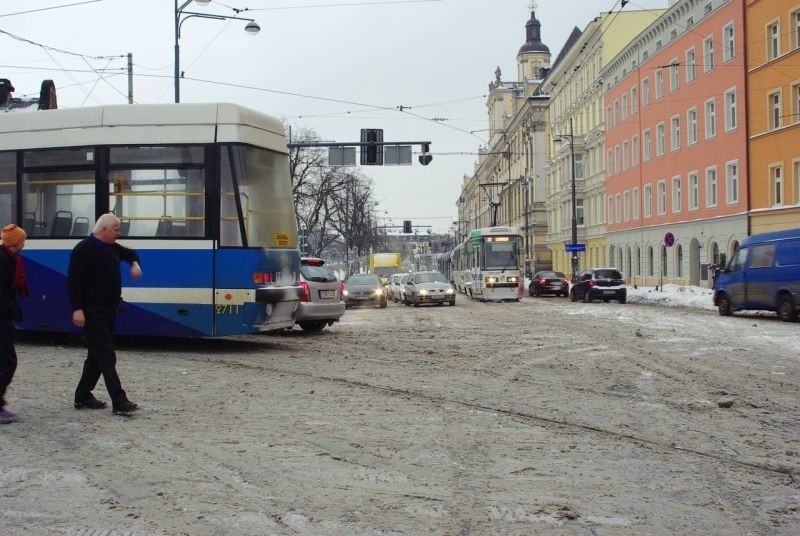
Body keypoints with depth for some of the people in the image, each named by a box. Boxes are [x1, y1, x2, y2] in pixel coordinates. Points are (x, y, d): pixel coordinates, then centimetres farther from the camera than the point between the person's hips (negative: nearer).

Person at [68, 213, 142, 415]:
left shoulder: (112, 247, 11)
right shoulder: (83, 249, -14)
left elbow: (129, 253, 30)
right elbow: (73, 281, -17)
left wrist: (135, 264, 7)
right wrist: (77, 309, -24)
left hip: (109, 310, 9)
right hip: (93, 312, -9)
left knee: (97, 355, 14)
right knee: (107, 357, -11)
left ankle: (82, 397, 24)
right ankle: (119, 401, -13)